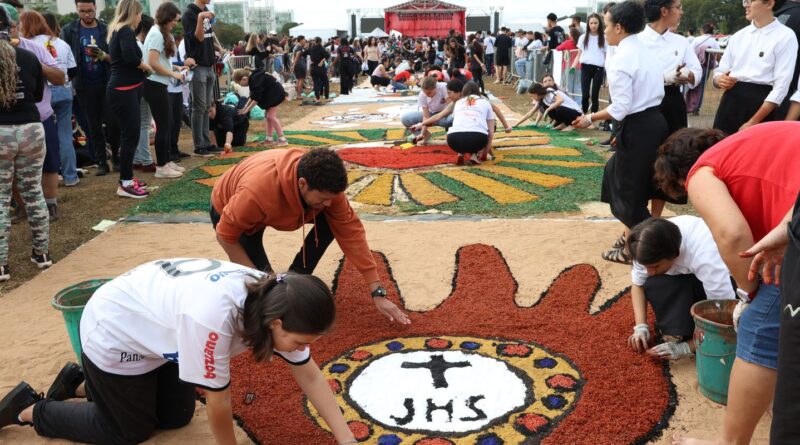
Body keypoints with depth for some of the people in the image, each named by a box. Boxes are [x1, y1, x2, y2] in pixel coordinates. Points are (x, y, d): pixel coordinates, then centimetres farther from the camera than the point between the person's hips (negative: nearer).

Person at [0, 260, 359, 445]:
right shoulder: (214, 318, -44)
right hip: (112, 332, -7)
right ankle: (29, 410, 25)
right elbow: (218, 402, -29)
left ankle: (80, 383, 31)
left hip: (153, 325, 7)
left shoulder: (275, 300, -20)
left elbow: (309, 375, -12)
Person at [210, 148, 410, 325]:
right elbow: (225, 235, -29)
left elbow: (351, 231, -26)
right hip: (230, 211, -4)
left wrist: (378, 293, -27)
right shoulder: (258, 190, -44)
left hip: (279, 205, 4)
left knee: (335, 221, -18)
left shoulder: (325, 184, -31)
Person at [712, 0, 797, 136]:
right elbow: (720, 72, 17)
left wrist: (753, 122, -15)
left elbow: (781, 86, -9)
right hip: (731, 101, 5)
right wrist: (720, 80, -9)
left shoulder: (786, 36, -3)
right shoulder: (738, 36, 13)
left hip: (761, 103, -4)